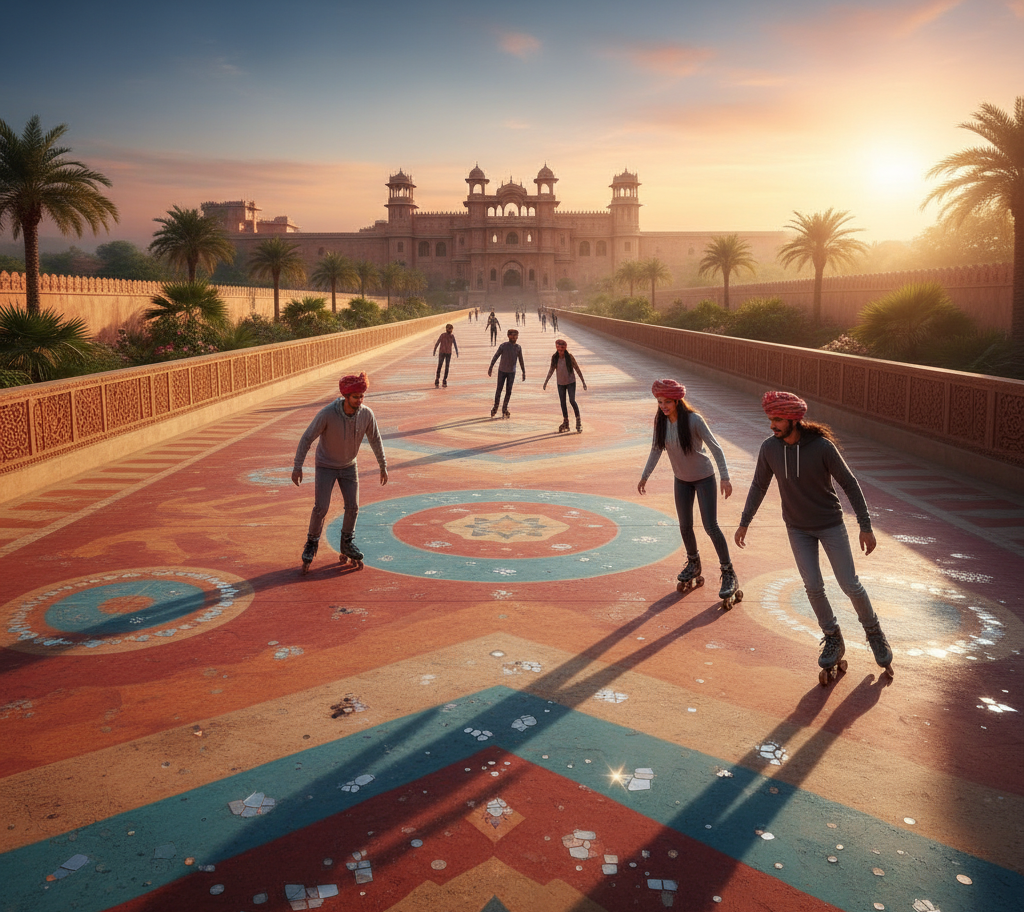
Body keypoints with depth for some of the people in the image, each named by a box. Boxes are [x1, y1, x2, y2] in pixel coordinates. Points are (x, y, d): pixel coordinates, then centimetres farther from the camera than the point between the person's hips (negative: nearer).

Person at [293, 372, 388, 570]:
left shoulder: (366, 414, -19)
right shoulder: (327, 414, -30)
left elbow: (375, 439, -2)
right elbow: (307, 438, -21)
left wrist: (383, 466, 4)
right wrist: (297, 467, -22)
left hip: (349, 466, 3)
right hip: (326, 466, -3)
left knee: (352, 507, -1)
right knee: (321, 508, -10)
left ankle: (346, 544, 22)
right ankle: (312, 544, 14)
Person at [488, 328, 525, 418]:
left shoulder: (518, 347, -6)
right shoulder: (503, 346, -12)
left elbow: (521, 360, 2)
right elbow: (495, 357, -7)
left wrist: (524, 372, 3)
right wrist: (490, 368, -9)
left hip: (512, 373, 1)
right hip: (502, 371, -1)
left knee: (508, 391, 1)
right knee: (499, 390, 1)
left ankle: (504, 409, 13)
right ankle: (495, 407, 18)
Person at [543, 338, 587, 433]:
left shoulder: (569, 357, -11)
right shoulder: (554, 358, -3)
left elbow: (577, 369, -5)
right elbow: (551, 370, 9)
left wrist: (583, 382, -4)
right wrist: (545, 382, 11)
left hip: (571, 382, -4)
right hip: (560, 383, 4)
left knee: (572, 401, -14)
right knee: (562, 403, 7)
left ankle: (579, 422, -2)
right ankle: (565, 423, 19)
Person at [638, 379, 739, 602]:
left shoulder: (694, 420, -24)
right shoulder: (661, 421, -9)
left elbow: (715, 448, -22)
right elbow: (656, 450, 5)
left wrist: (725, 478, -28)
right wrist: (645, 476, 9)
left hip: (704, 477, -5)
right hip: (681, 479, 5)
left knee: (711, 526, -8)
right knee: (685, 526, 12)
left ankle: (729, 574, 3)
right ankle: (693, 563, 37)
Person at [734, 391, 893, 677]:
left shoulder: (822, 446, -23)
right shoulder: (769, 448, -13)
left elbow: (849, 484, -15)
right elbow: (759, 485, 2)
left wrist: (866, 527, -15)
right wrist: (744, 522, 6)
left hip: (830, 524, -2)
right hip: (797, 527, 3)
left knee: (850, 585, 0)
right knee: (813, 587, -2)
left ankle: (873, 631, 27)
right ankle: (832, 639, 20)